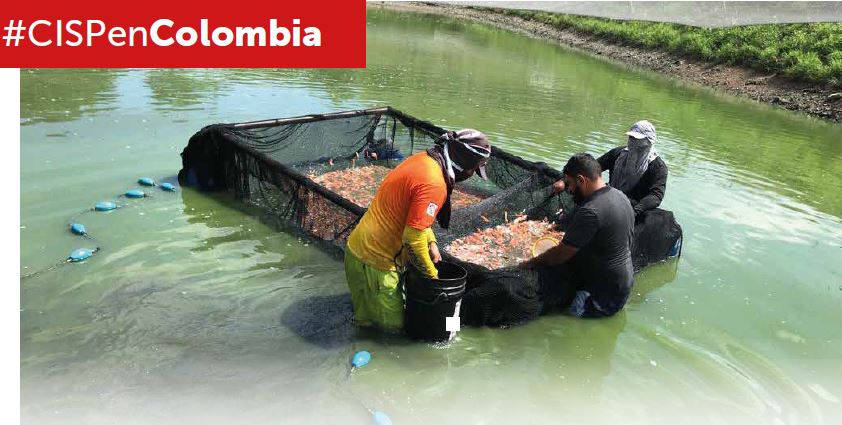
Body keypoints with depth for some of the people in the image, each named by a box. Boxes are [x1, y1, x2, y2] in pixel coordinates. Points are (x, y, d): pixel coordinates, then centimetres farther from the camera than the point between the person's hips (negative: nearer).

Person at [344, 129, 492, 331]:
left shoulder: (423, 159, 5)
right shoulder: (434, 184, -25)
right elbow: (413, 239, -26)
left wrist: (431, 243, 10)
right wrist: (432, 274, -10)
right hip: (374, 260, -10)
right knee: (392, 325, 2)